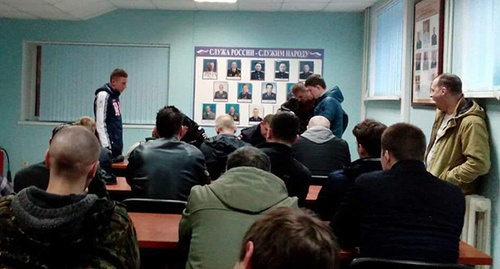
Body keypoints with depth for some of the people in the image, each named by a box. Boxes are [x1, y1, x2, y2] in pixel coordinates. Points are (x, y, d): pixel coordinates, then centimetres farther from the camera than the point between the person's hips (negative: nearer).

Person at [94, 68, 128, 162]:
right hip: (109, 147, -8)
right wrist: (106, 147, -21)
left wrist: (120, 145, 15)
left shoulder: (115, 96, 15)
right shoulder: (103, 95, -11)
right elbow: (100, 123, -16)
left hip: (117, 146, 8)